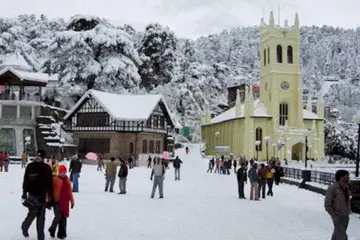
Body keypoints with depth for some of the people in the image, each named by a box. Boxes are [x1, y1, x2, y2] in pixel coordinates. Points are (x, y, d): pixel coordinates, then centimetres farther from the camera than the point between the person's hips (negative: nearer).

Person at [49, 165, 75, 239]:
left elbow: (70, 191, 15)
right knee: (58, 216, -12)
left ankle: (61, 234, 17)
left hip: (65, 202, 5)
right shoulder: (55, 179, -6)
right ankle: (52, 230, 14)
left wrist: (72, 201, 16)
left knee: (63, 218, 7)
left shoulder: (67, 180, 11)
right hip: (57, 201, -5)